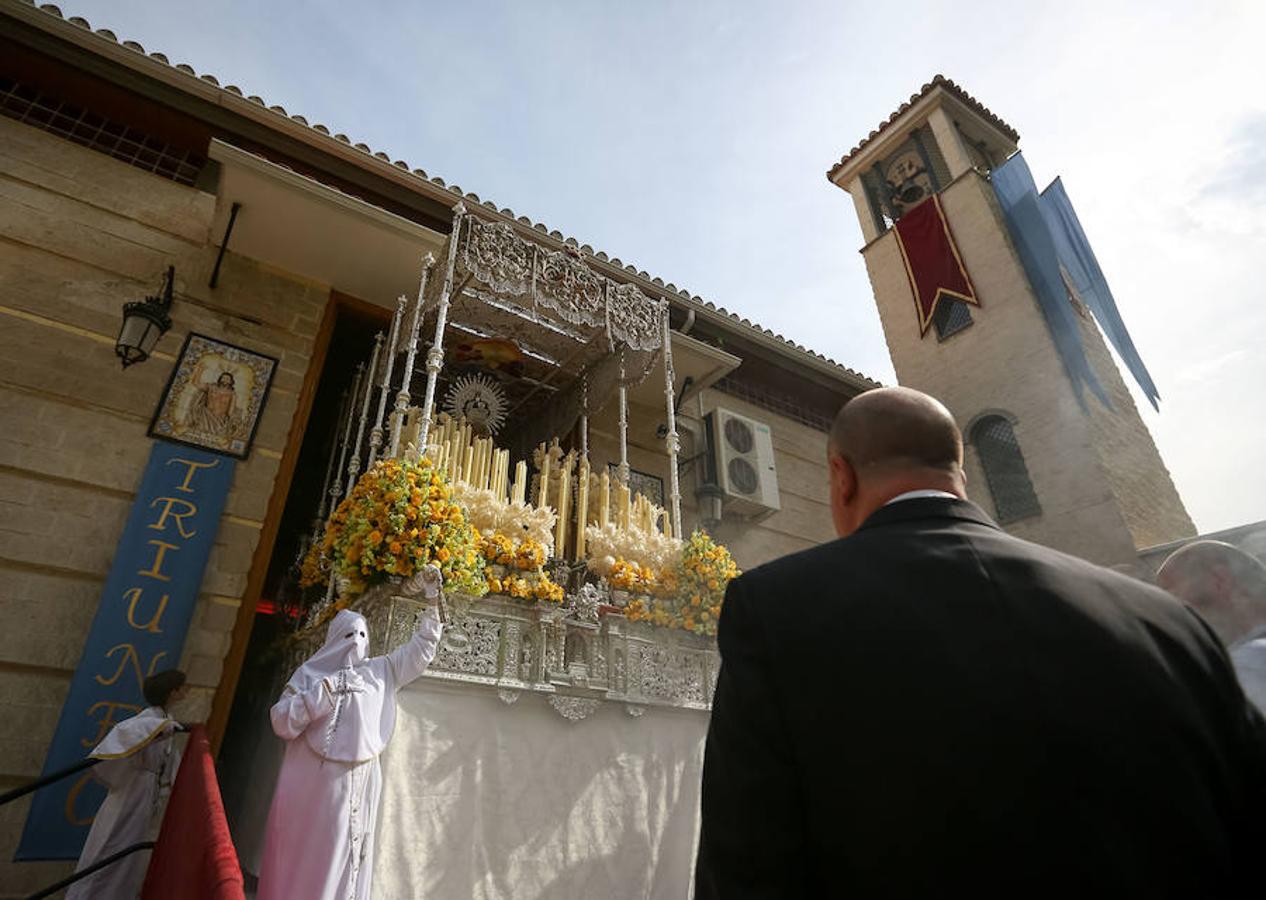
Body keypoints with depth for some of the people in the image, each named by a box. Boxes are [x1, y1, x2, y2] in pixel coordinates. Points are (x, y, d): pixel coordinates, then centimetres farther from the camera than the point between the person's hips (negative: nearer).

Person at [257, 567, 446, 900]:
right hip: (312, 783, -2)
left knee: (342, 862, 6)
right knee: (302, 859, 2)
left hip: (357, 785, 2)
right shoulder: (310, 673, 6)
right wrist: (323, 692, -11)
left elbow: (422, 647, 13)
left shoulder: (380, 671, 12)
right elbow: (282, 722, -1)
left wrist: (433, 595, 6)